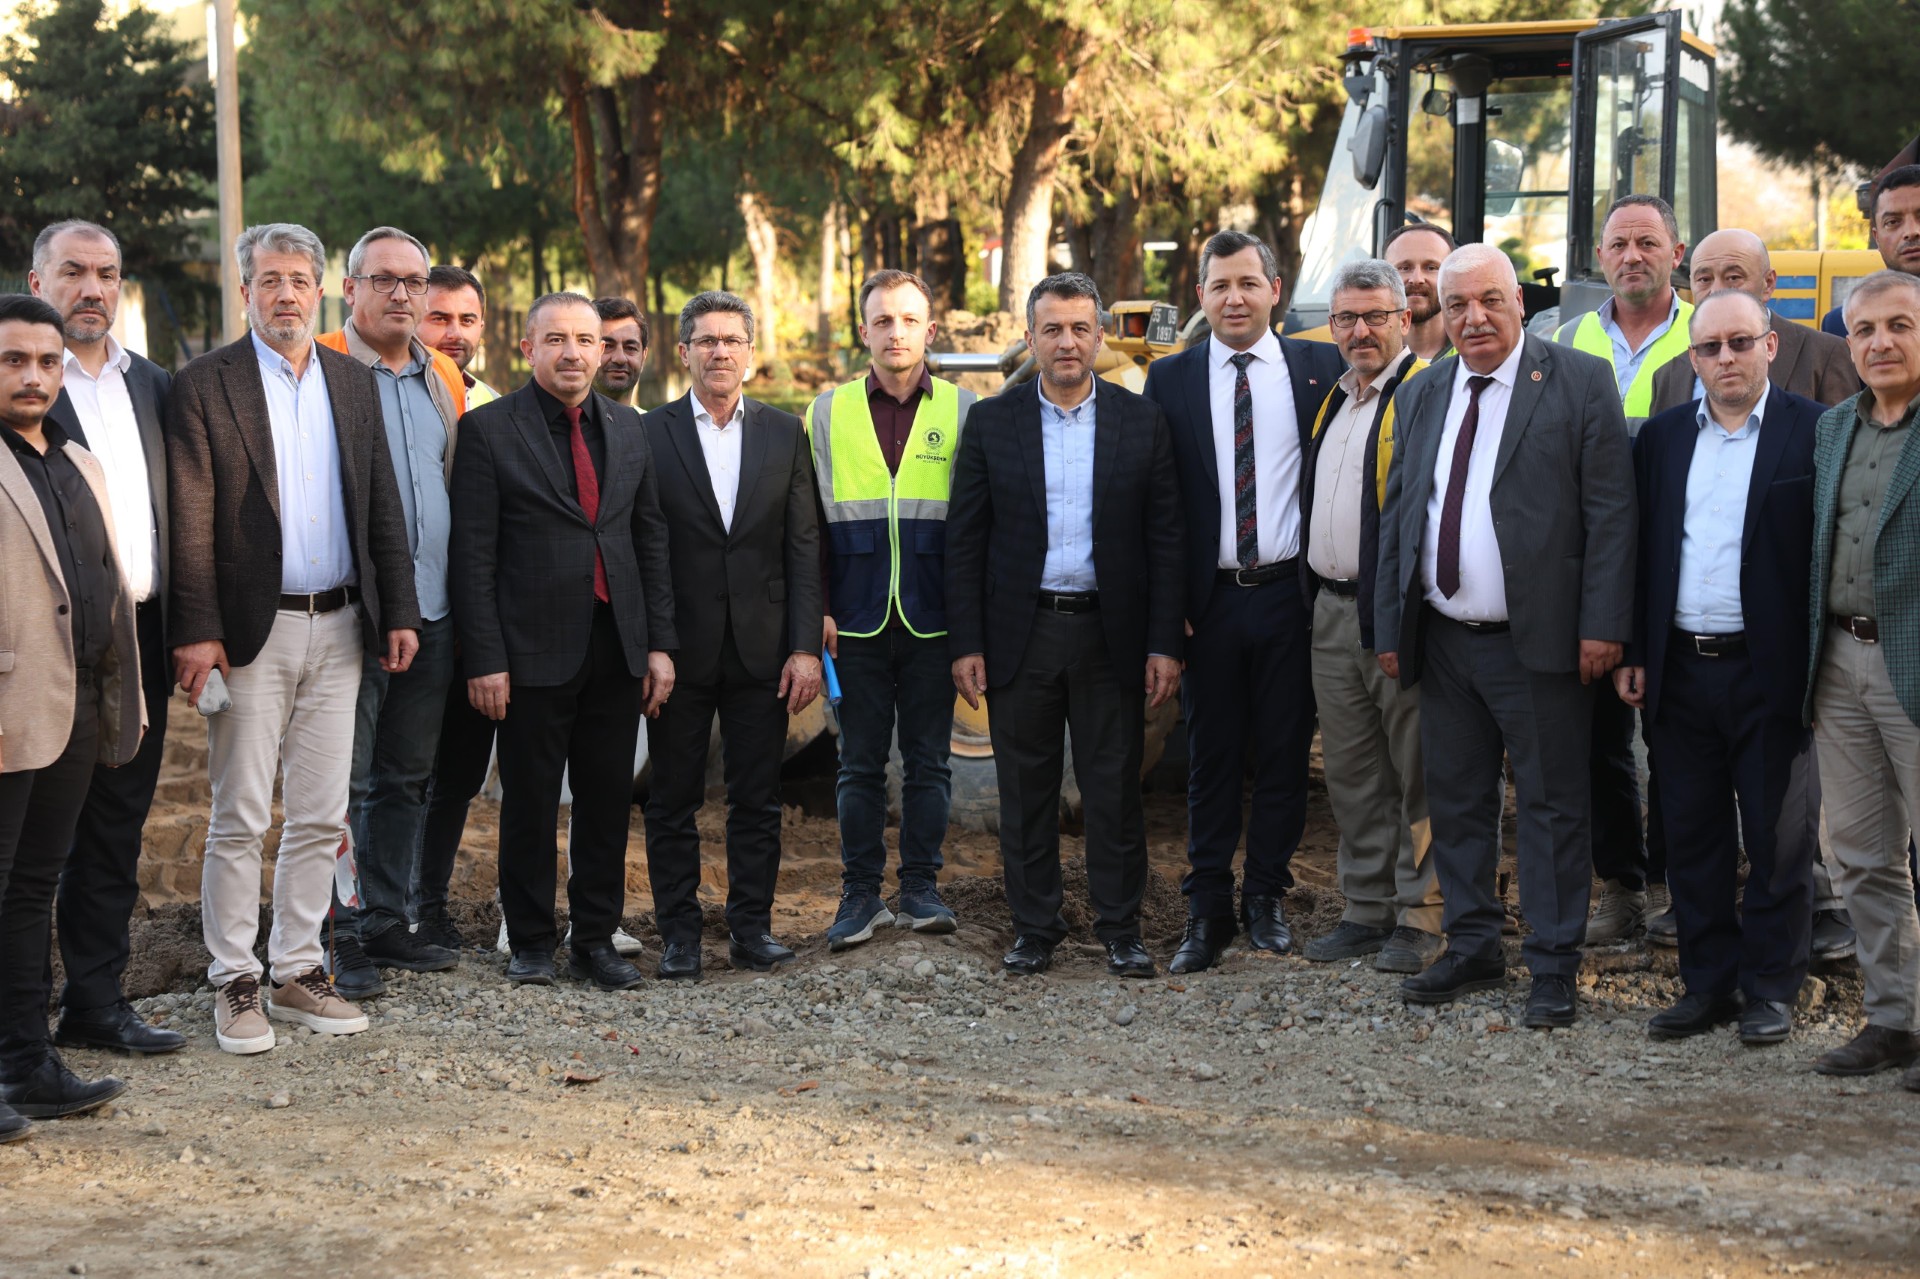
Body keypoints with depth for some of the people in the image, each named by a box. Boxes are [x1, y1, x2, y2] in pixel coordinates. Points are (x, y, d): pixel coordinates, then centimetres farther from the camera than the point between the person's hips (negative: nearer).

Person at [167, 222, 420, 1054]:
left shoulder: (354, 384, 11)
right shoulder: (205, 385, -3)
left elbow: (383, 507, 13)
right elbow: (190, 521, -8)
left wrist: (399, 611, 6)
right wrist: (196, 631, -14)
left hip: (337, 628, 5)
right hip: (253, 631, -5)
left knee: (320, 818, 9)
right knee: (240, 819, 1)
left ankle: (297, 971, 19)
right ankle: (234, 984, 10)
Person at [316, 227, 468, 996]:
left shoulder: (444, 378, 14)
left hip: (430, 610, 6)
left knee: (405, 778, 13)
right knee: (343, 781, -3)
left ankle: (388, 922, 22)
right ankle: (345, 938, 4)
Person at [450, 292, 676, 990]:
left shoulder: (628, 427, 10)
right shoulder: (488, 429, -4)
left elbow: (651, 538, 13)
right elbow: (473, 555, -7)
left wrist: (660, 643, 6)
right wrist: (484, 659, -12)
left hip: (618, 646, 4)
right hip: (535, 648, -4)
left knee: (608, 799, 9)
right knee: (530, 802, 5)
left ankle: (596, 938, 20)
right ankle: (529, 940, 19)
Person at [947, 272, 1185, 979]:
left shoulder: (1141, 421, 3)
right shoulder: (991, 421, 3)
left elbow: (1167, 540, 3)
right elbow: (964, 541, 3)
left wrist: (1164, 642, -3)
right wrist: (966, 644, -3)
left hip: (1110, 634, 0)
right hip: (1021, 634, 0)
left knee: (1114, 788, 5)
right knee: (1026, 788, 7)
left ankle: (1121, 927, 16)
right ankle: (1034, 927, 19)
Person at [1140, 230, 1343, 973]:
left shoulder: (1320, 369, 3)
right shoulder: (1170, 379, 3)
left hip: (1291, 596, 0)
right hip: (1209, 598, 0)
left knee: (1285, 757, 8)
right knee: (1211, 760, 6)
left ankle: (1266, 897, 23)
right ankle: (1208, 911, 14)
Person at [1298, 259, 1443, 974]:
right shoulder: (1329, 399, 17)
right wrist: (1319, 593, 17)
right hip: (1332, 612, 8)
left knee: (1416, 774, -1)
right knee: (1352, 774, 13)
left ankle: (1421, 919, 6)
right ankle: (1366, 909, 23)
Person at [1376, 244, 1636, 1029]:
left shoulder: (1580, 383, -5)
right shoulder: (1422, 396, 12)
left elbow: (1611, 513, -8)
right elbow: (1397, 517, 14)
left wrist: (1603, 626, -14)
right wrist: (1390, 628, 8)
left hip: (1538, 641, -5)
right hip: (1442, 640, 5)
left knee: (1552, 805, 2)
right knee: (1456, 801, 13)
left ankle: (1553, 966, 11)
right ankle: (1472, 949, 26)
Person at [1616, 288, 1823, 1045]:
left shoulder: (1814, 434, -3)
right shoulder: (1662, 437, 10)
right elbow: (1640, 550, 11)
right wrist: (1632, 654, 6)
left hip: (1771, 671, -4)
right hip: (1681, 670, 4)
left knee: (1779, 839, 4)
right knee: (1693, 837, 10)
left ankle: (1770, 988, 16)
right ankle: (1708, 983, 21)